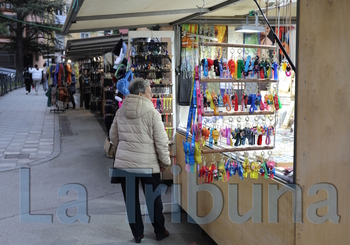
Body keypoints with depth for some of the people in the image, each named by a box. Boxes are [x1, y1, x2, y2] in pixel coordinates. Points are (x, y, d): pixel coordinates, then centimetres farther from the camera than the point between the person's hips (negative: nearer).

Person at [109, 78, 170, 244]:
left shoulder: (121, 112, 2)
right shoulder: (152, 113, -13)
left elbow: (113, 136, 13)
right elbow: (161, 141, -12)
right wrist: (165, 162, 1)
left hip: (124, 163, 4)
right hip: (148, 165, -3)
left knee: (131, 200, 13)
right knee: (154, 199, 13)